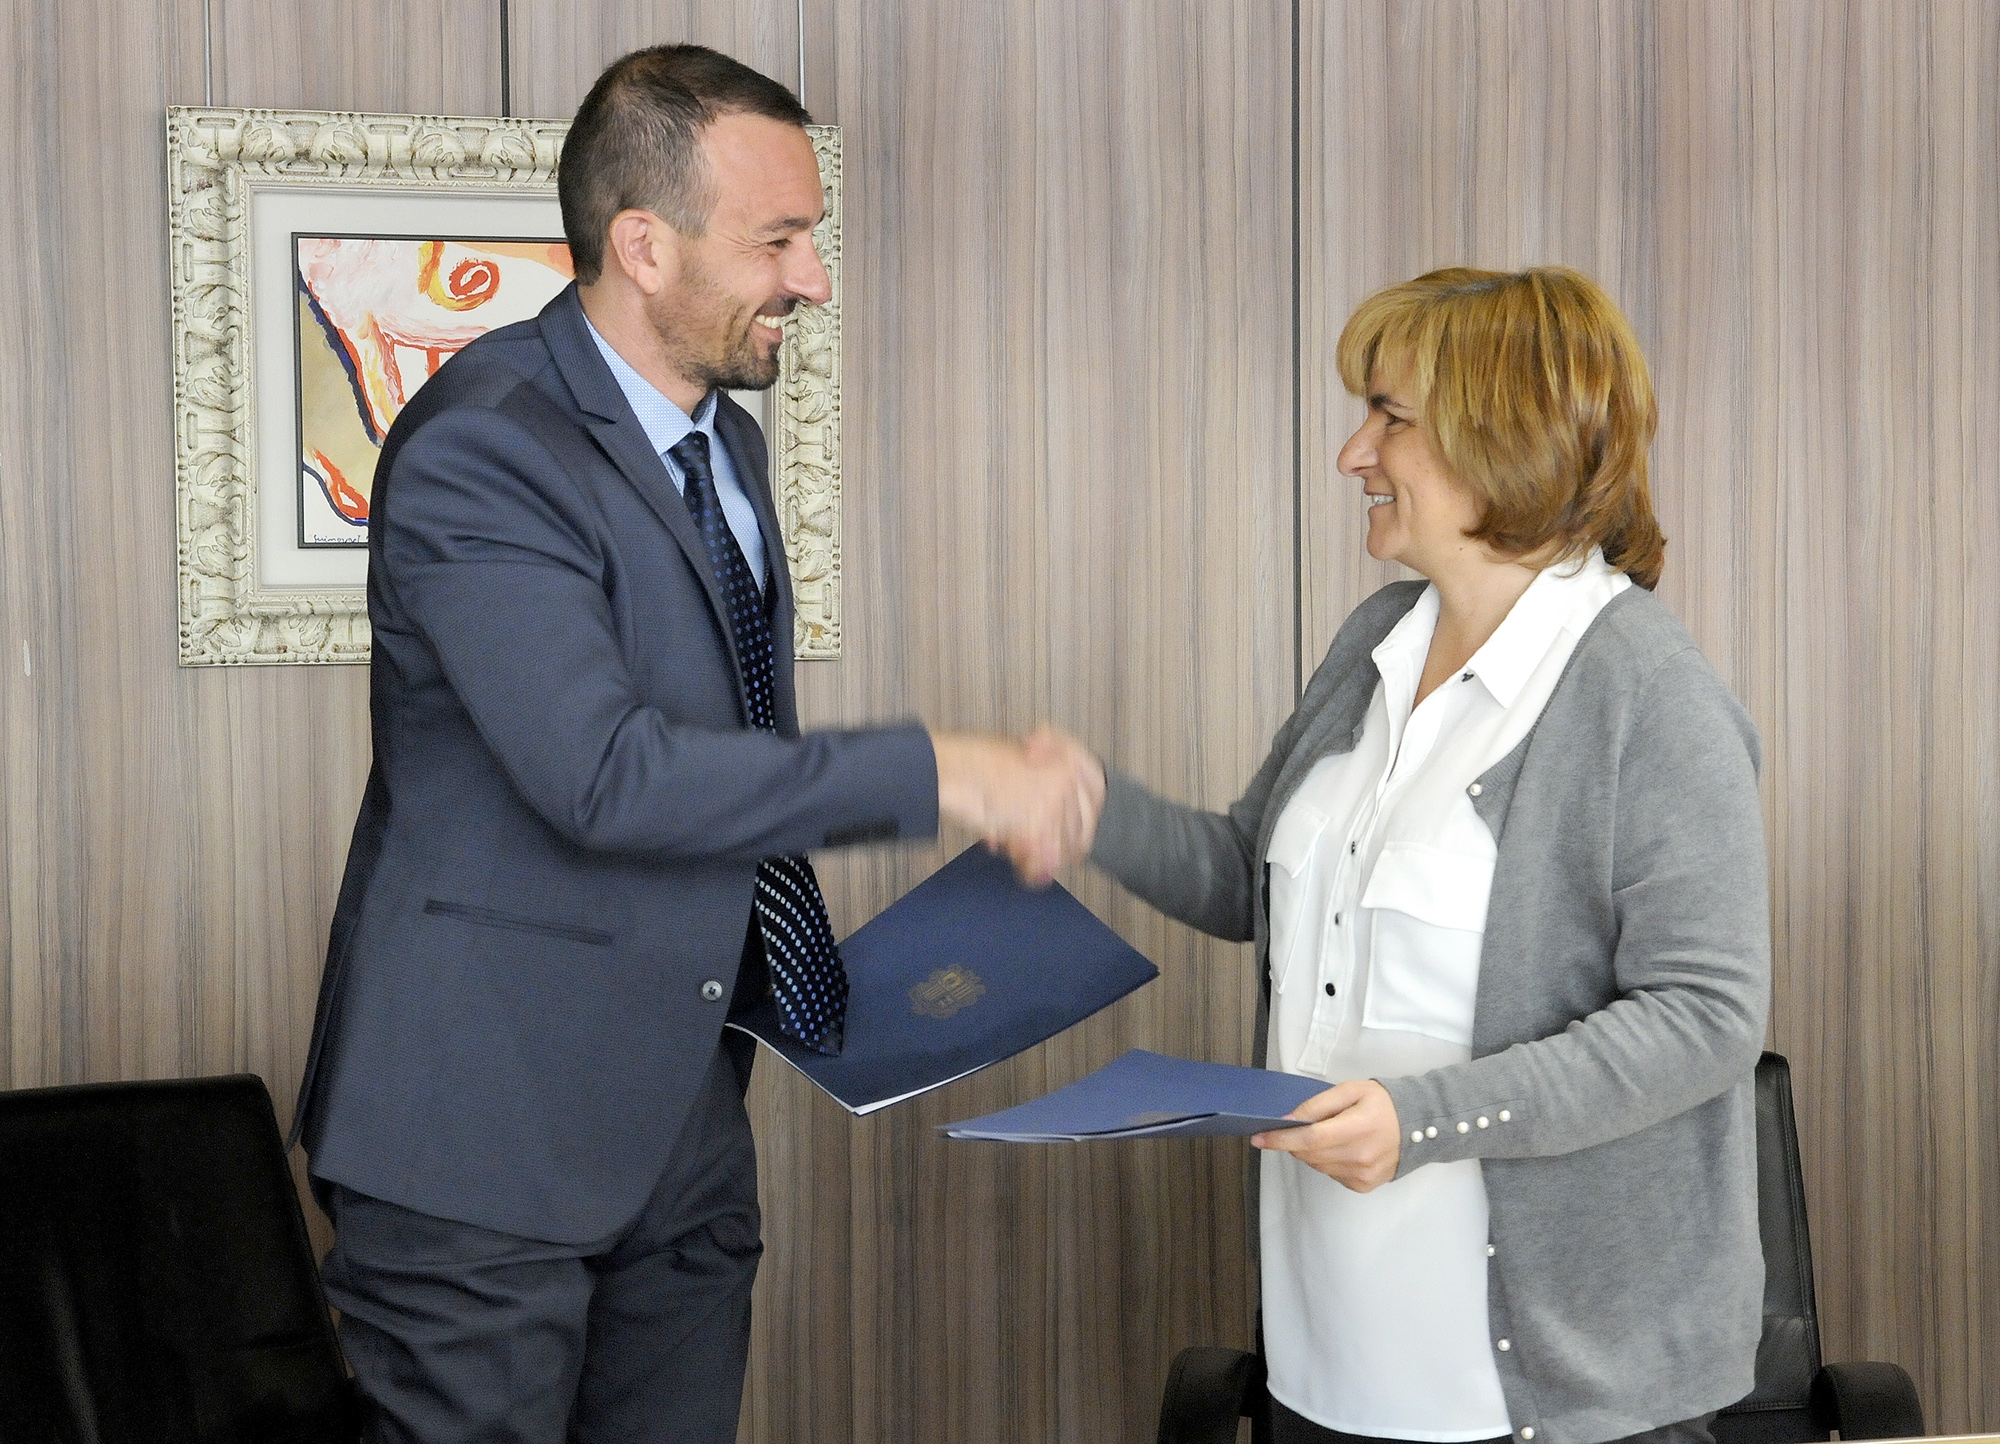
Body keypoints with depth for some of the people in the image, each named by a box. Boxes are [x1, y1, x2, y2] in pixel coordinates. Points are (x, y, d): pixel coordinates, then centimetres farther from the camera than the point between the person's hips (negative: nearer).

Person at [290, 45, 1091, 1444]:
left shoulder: (724, 436, 11)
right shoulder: (480, 452, -18)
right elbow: (601, 773, -28)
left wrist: (798, 960, 10)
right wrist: (930, 773, -26)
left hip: (683, 1111, 8)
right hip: (488, 1131, -8)